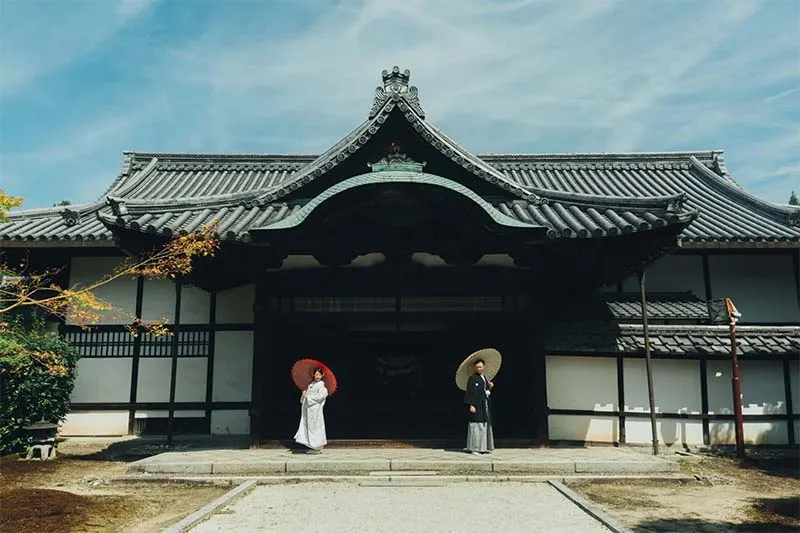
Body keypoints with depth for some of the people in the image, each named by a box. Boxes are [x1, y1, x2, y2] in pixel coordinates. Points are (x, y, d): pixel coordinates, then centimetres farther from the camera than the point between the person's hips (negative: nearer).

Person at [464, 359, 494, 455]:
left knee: (484, 426, 10)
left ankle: (483, 447, 16)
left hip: (485, 405, 8)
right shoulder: (472, 378, -8)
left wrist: (490, 388, -1)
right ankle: (474, 448, -5)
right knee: (476, 426, -8)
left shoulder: (484, 378, 14)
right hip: (476, 405, -8)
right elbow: (470, 392, -13)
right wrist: (471, 405, -21)